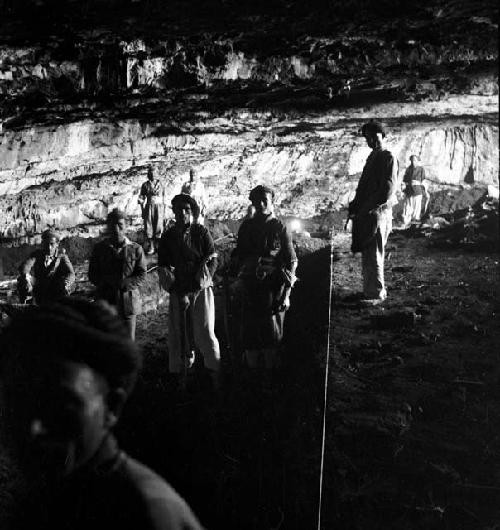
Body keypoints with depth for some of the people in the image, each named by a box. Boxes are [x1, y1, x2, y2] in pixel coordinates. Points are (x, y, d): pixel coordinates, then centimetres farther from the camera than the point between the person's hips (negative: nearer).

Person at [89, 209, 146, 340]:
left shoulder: (135, 249, 4)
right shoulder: (99, 249, 7)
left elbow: (142, 276, 0)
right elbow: (92, 276, 6)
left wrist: (124, 284, -16)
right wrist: (108, 284, -12)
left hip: (128, 303, 0)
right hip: (105, 302, 0)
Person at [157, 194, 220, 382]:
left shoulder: (201, 232, 2)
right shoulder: (167, 236, 8)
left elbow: (213, 260, 2)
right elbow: (163, 266, 7)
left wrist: (202, 282, -10)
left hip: (201, 289, -2)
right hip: (178, 292, 2)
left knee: (205, 332, -7)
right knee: (178, 334, 2)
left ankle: (215, 373, 2)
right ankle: (179, 372, 12)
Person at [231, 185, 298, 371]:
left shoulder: (280, 228, 0)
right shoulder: (246, 226, 9)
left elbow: (291, 261, -1)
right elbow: (238, 255, 19)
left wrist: (286, 293, -7)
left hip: (272, 286, -3)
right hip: (250, 286, 3)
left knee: (271, 332, 2)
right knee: (249, 330, 4)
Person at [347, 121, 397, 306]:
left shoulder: (388, 158, -10)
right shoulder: (373, 157, 17)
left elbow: (387, 191, -17)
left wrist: (366, 208, -17)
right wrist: (355, 206, 10)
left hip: (377, 214, -8)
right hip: (366, 214, 8)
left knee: (373, 256, -5)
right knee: (367, 254, 12)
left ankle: (377, 294, 2)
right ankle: (369, 290, 20)